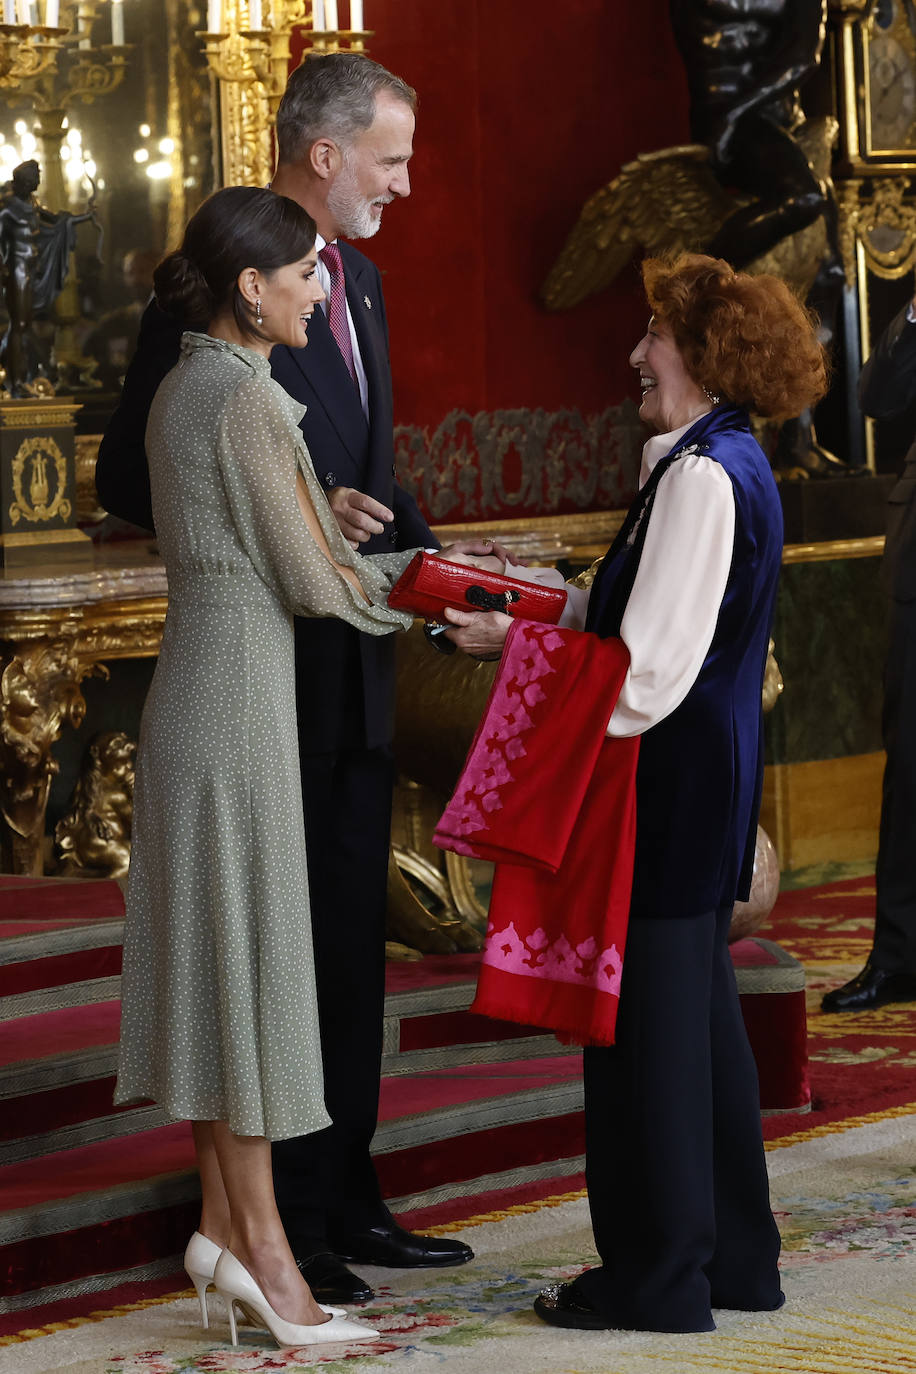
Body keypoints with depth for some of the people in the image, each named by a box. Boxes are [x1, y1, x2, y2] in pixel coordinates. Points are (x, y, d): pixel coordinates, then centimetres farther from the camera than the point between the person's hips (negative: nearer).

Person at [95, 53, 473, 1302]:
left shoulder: (357, 283, 13)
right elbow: (130, 475, -13)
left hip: (356, 677, 9)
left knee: (350, 947, 14)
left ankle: (344, 1200, 24)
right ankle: (271, 1220, 8)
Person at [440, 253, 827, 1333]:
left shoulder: (702, 476, -18)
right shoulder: (728, 464, 13)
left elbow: (648, 665, -21)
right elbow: (622, 617, 16)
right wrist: (520, 611, 9)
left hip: (670, 784, -10)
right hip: (703, 786, 10)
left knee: (646, 1019, -1)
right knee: (699, 1013, 16)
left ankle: (656, 1274, 7)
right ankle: (731, 1257, 24)